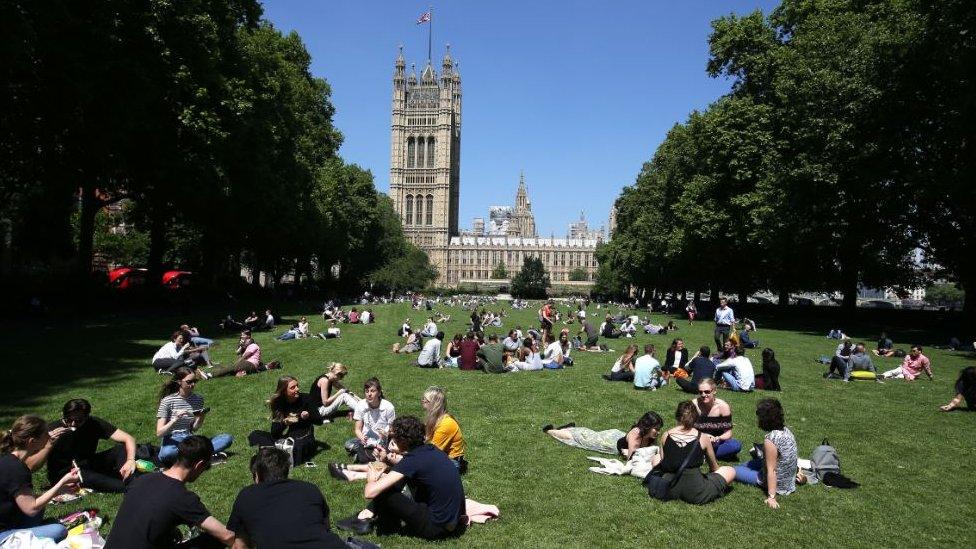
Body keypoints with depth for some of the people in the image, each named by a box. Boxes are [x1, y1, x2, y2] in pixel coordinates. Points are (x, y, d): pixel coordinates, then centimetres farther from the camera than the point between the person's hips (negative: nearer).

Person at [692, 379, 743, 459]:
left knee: (736, 445, -29)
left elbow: (728, 433, -8)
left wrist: (718, 438, -29)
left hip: (717, 442, 1)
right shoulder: (693, 405, -12)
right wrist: (701, 436, -26)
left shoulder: (723, 406, -12)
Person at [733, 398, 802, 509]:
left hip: (778, 483, -8)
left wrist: (771, 497, -23)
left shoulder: (770, 440, -30)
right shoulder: (786, 430, -7)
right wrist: (797, 473, 20)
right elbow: (790, 457, 6)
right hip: (789, 479, 8)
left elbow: (771, 471, -27)